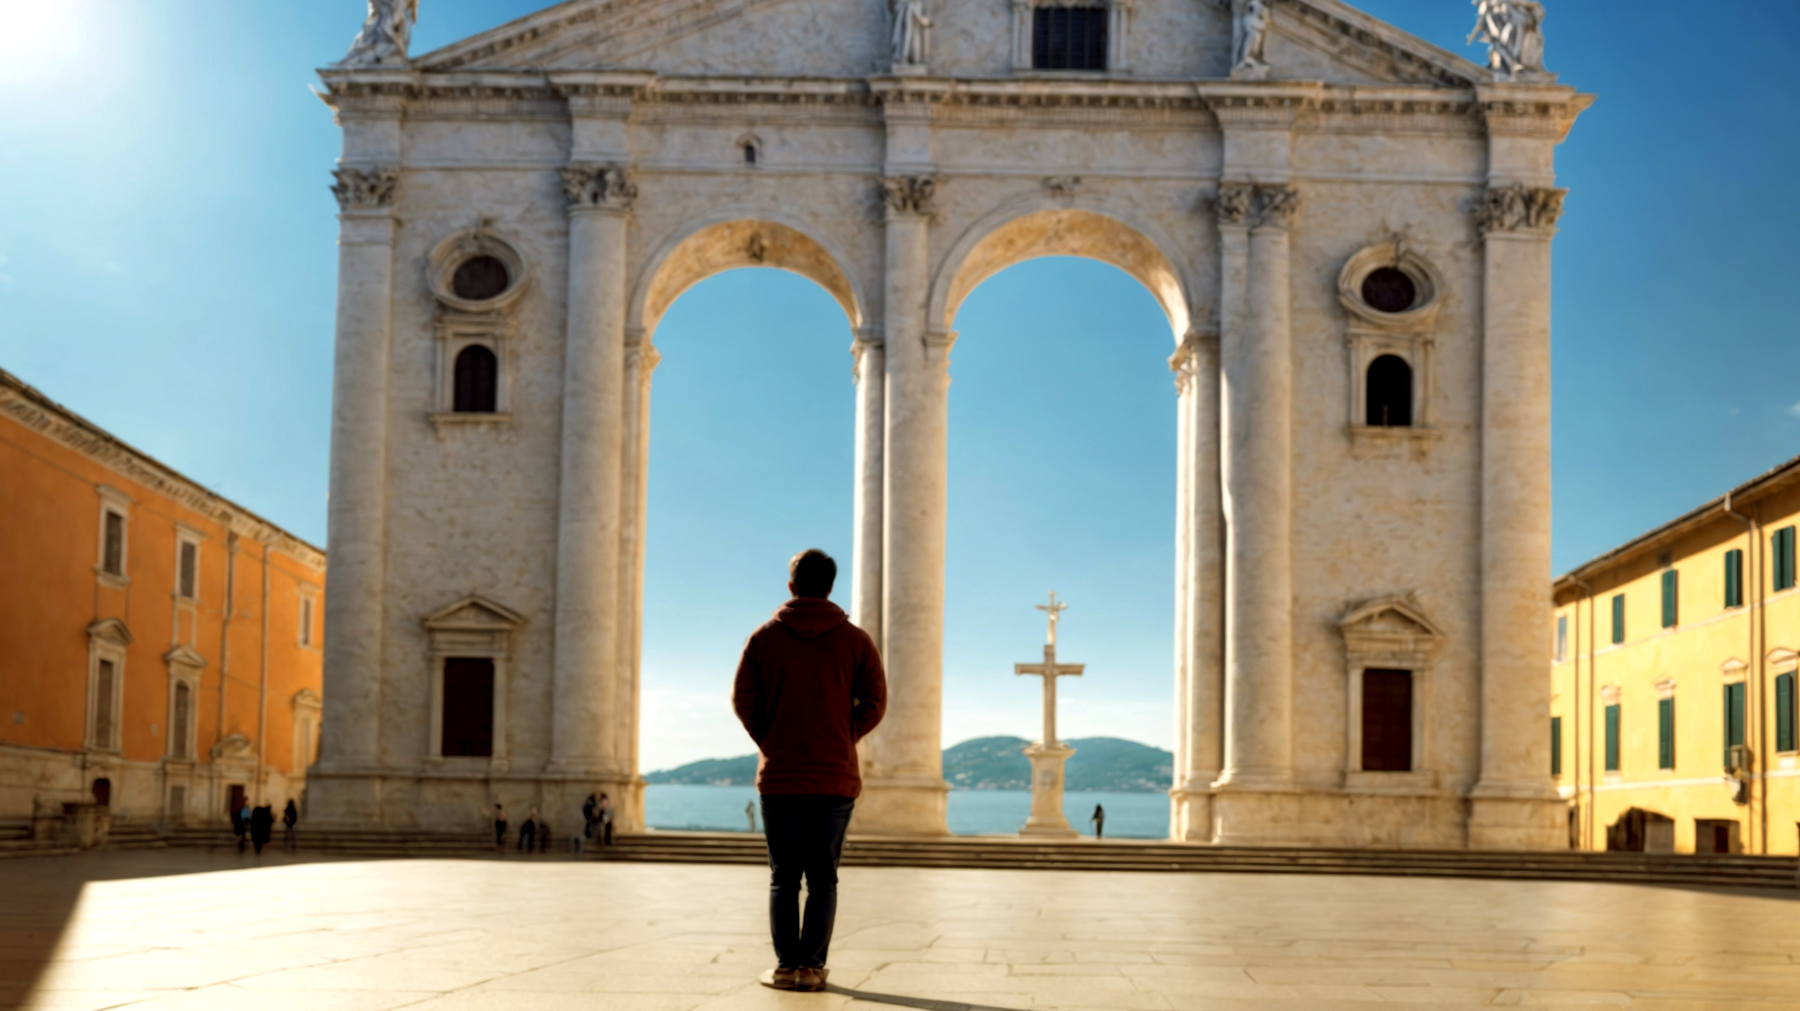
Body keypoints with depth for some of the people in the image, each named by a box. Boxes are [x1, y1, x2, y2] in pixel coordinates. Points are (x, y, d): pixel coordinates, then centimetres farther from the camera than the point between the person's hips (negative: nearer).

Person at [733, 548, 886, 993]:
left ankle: (786, 965, 2)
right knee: (823, 877, 5)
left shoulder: (764, 637, 1)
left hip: (779, 777, 0)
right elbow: (874, 702, -3)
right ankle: (812, 965, 0)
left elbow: (743, 699, -2)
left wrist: (771, 743, 9)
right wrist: (841, 740, 9)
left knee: (783, 877, 7)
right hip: (835, 777, 0)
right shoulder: (855, 640, 1)